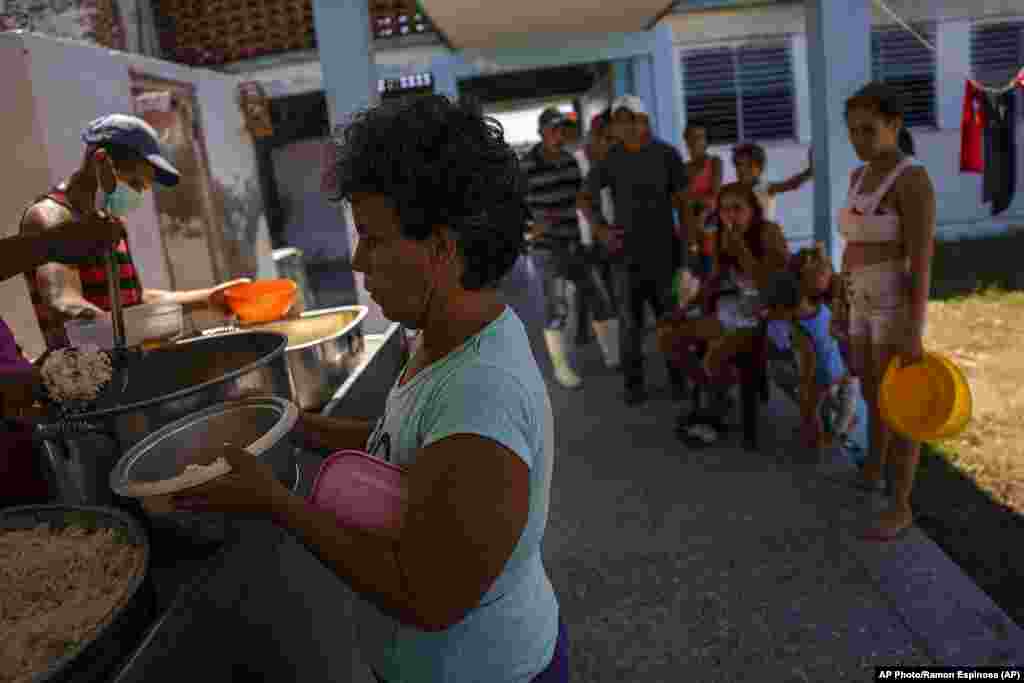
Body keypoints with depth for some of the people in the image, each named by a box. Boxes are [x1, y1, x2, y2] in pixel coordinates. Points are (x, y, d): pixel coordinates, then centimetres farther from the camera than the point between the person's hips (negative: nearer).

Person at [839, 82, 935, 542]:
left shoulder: (913, 179, -19)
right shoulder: (860, 176, 9)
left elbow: (922, 261, -22)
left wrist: (913, 333, -23)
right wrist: (842, 302, 19)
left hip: (898, 309, -8)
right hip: (867, 307, 9)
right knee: (872, 396, 23)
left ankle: (900, 508, 18)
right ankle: (872, 473, 44)